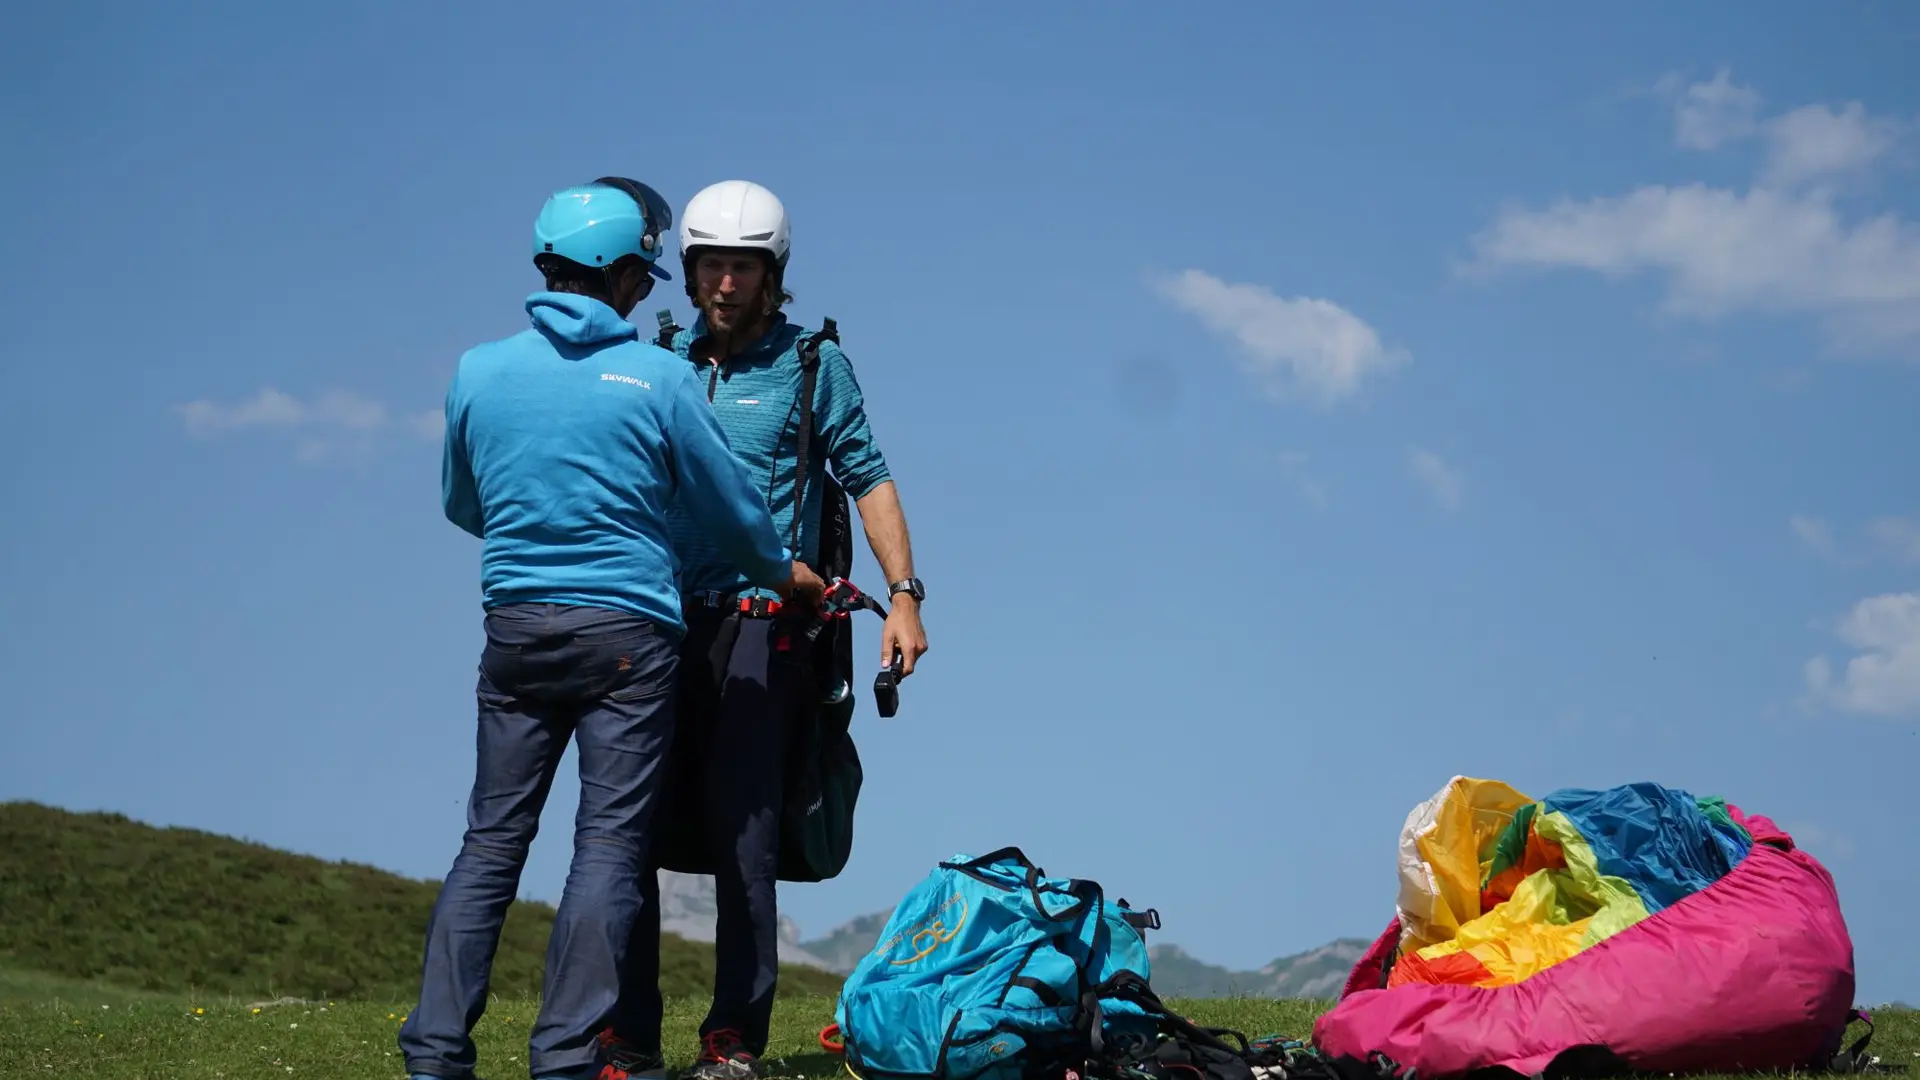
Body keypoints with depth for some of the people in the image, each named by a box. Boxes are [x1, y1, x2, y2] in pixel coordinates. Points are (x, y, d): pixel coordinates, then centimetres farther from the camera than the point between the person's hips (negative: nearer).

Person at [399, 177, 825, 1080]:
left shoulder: (478, 371, 3)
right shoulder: (659, 377, -6)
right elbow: (730, 508, 5)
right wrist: (787, 577, 24)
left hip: (515, 630, 3)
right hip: (626, 632, -3)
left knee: (492, 842, 9)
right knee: (608, 845, 0)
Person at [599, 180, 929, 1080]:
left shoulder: (812, 362, 6)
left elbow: (866, 476, 4)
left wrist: (903, 594, -6)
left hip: (760, 622, -4)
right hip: (660, 616, 4)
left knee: (741, 832, -7)